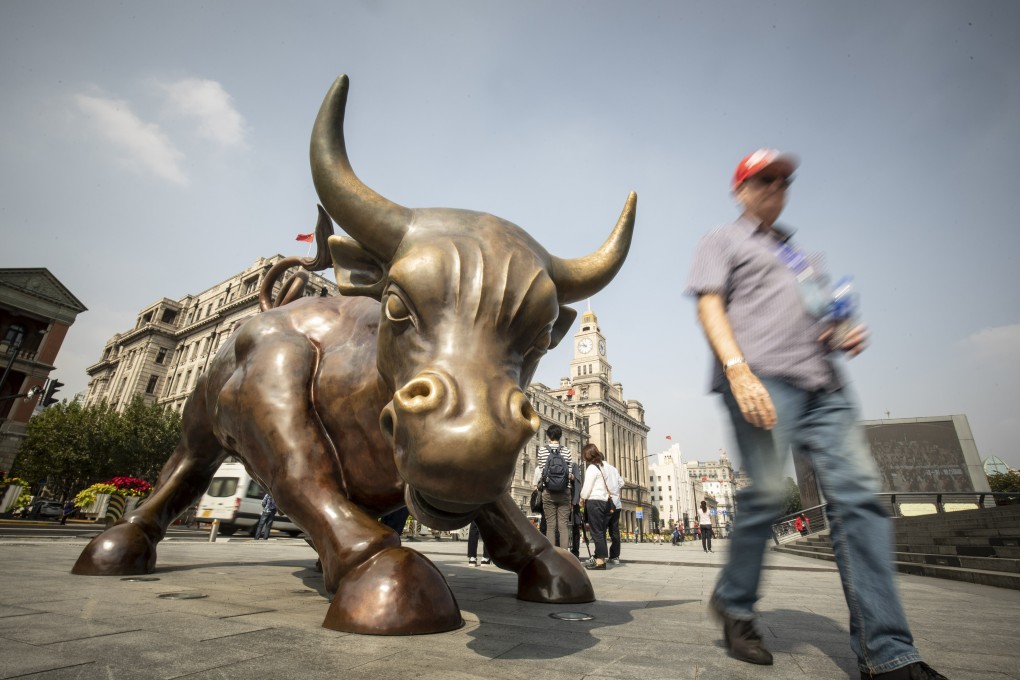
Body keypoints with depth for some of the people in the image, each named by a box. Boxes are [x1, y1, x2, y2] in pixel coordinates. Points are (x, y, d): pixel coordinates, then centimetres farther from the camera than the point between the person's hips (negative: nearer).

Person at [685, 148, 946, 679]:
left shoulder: (799, 255, 33)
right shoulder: (723, 241, 13)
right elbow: (709, 308, -3)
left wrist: (844, 337, 8)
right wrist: (739, 370, -18)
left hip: (823, 382, 7)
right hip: (761, 376, -6)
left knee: (856, 493, -6)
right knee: (767, 493, -13)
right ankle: (733, 604, 9)